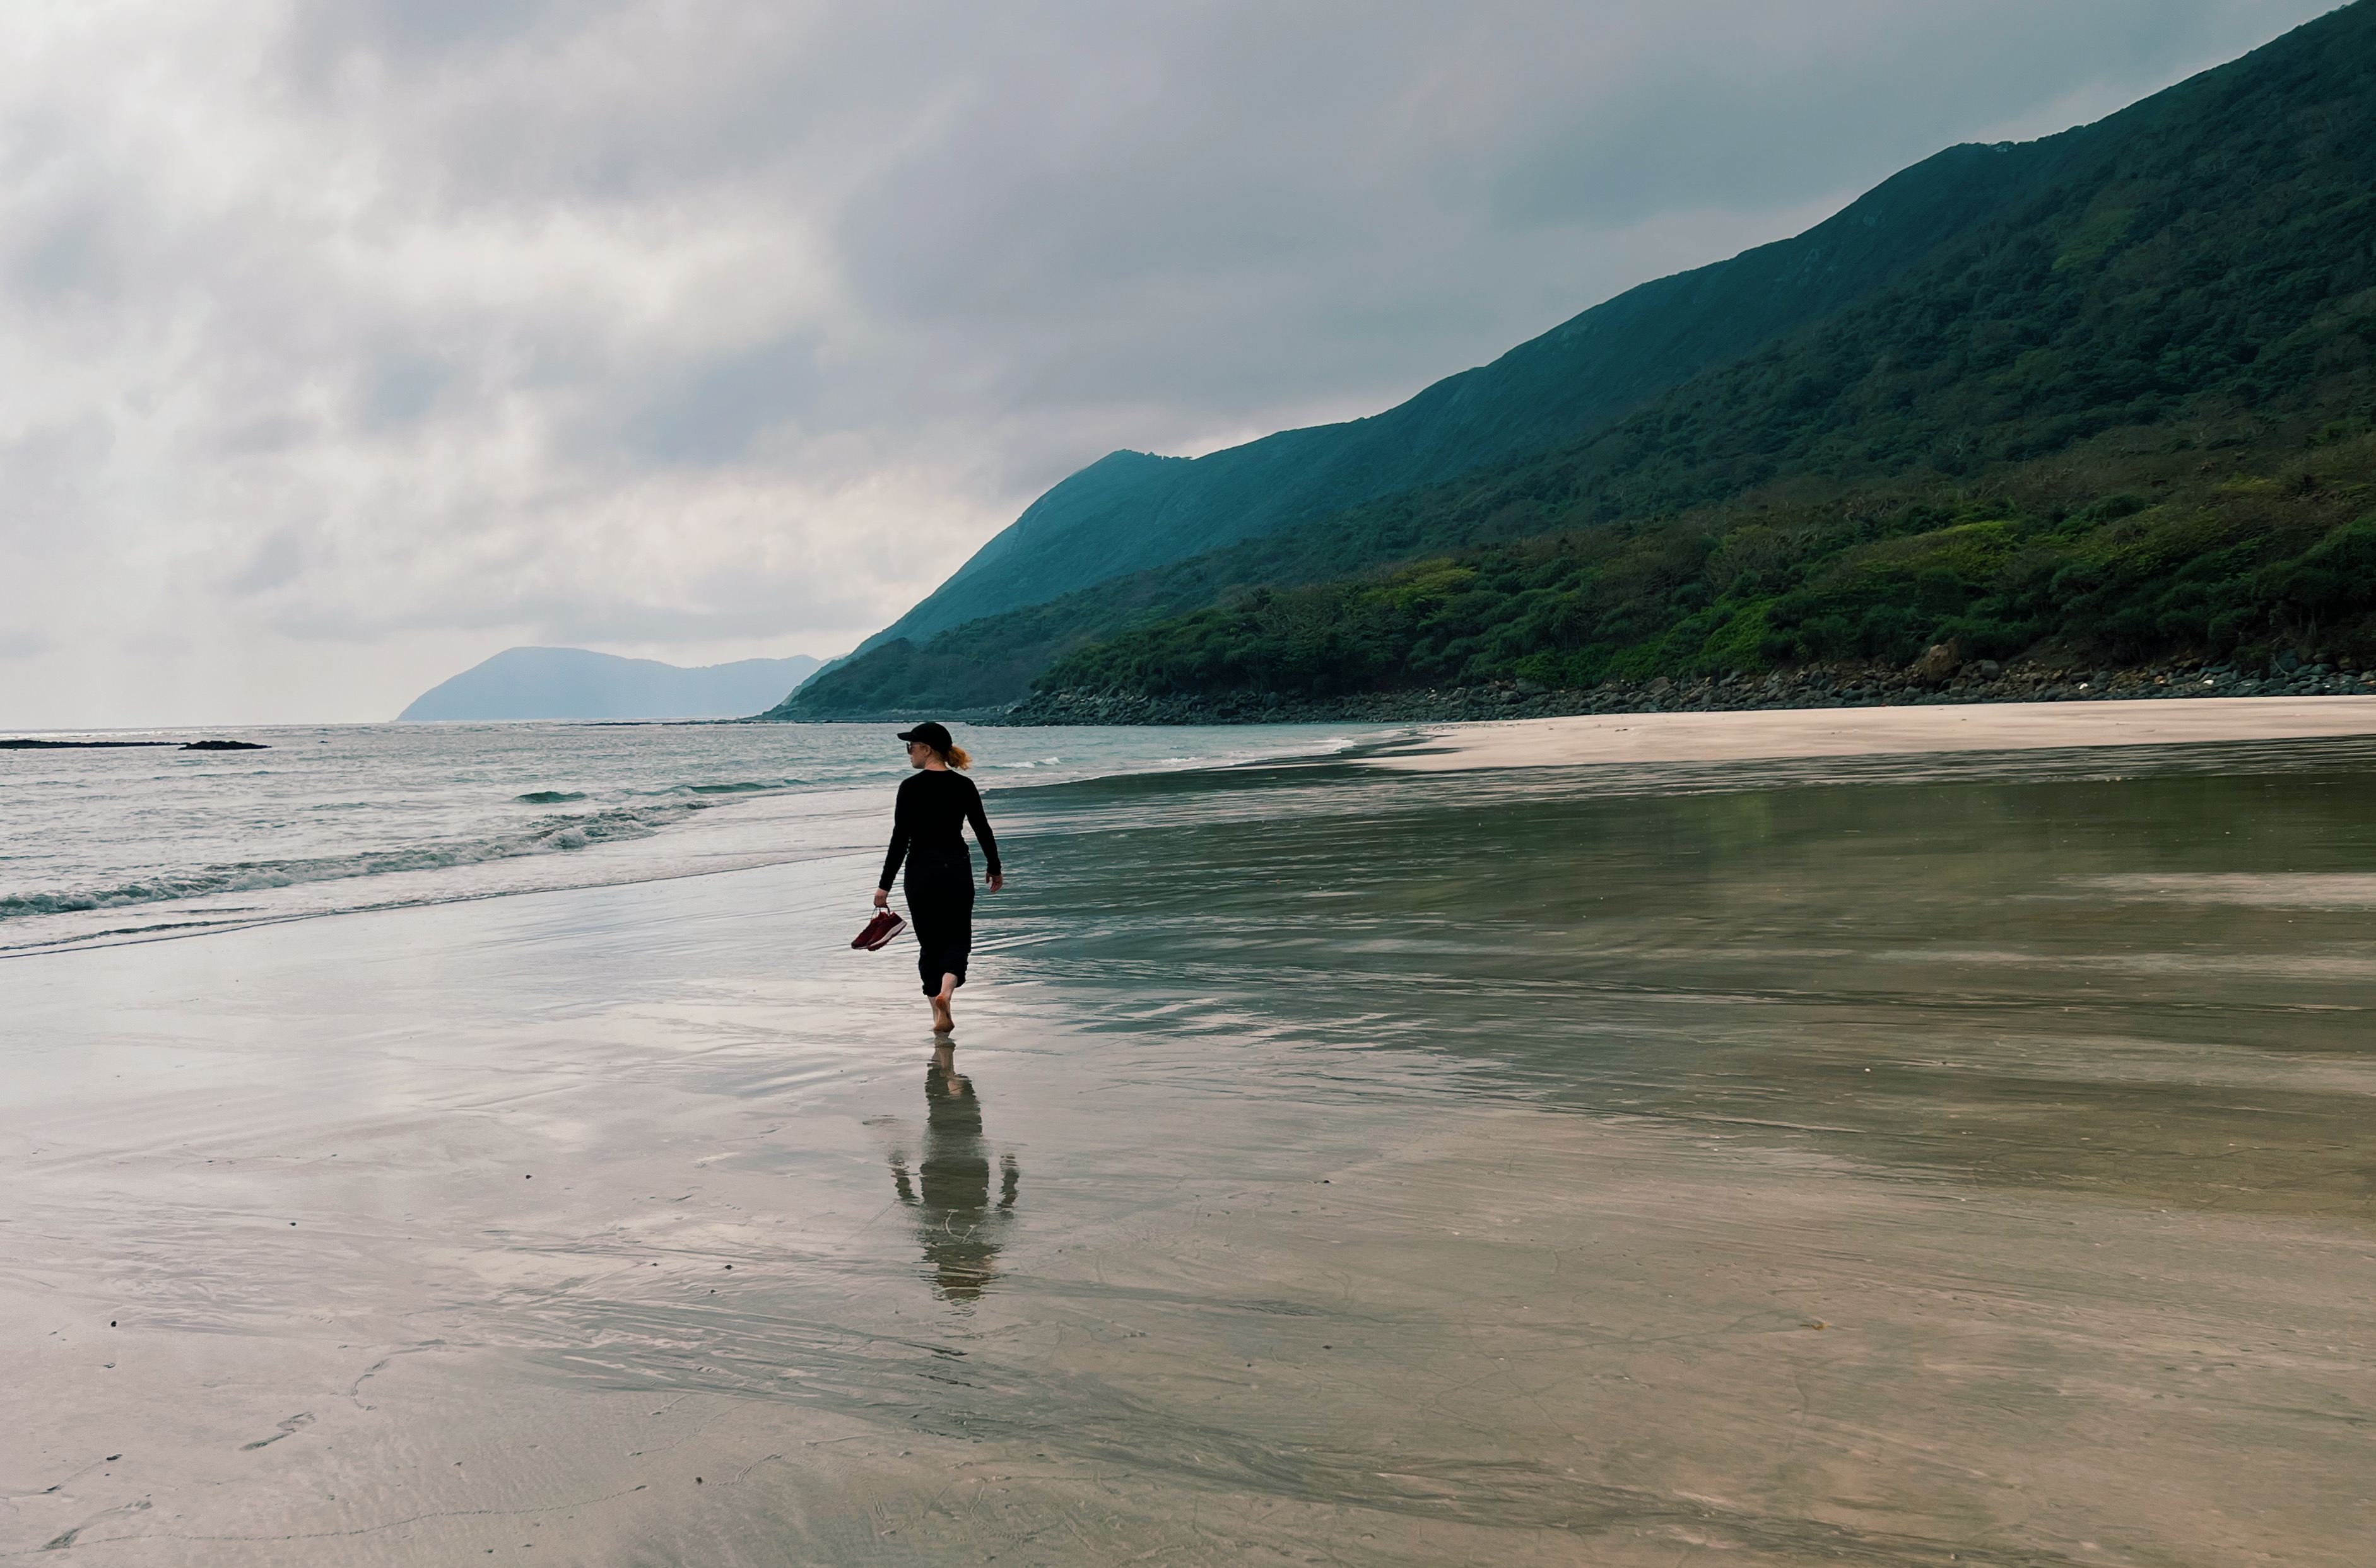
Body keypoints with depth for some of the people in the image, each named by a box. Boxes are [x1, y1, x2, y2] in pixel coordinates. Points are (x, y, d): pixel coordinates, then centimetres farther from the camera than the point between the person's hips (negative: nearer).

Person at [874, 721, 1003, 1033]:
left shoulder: (911, 787, -10)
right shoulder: (964, 786, 0)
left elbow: (900, 839, -12)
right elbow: (983, 831, 7)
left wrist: (884, 885, -7)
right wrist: (995, 869, 22)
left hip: (922, 872, -2)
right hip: (958, 869, 2)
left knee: (931, 944, 12)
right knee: (957, 939, 10)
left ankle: (941, 1017, 14)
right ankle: (945, 992, -19)